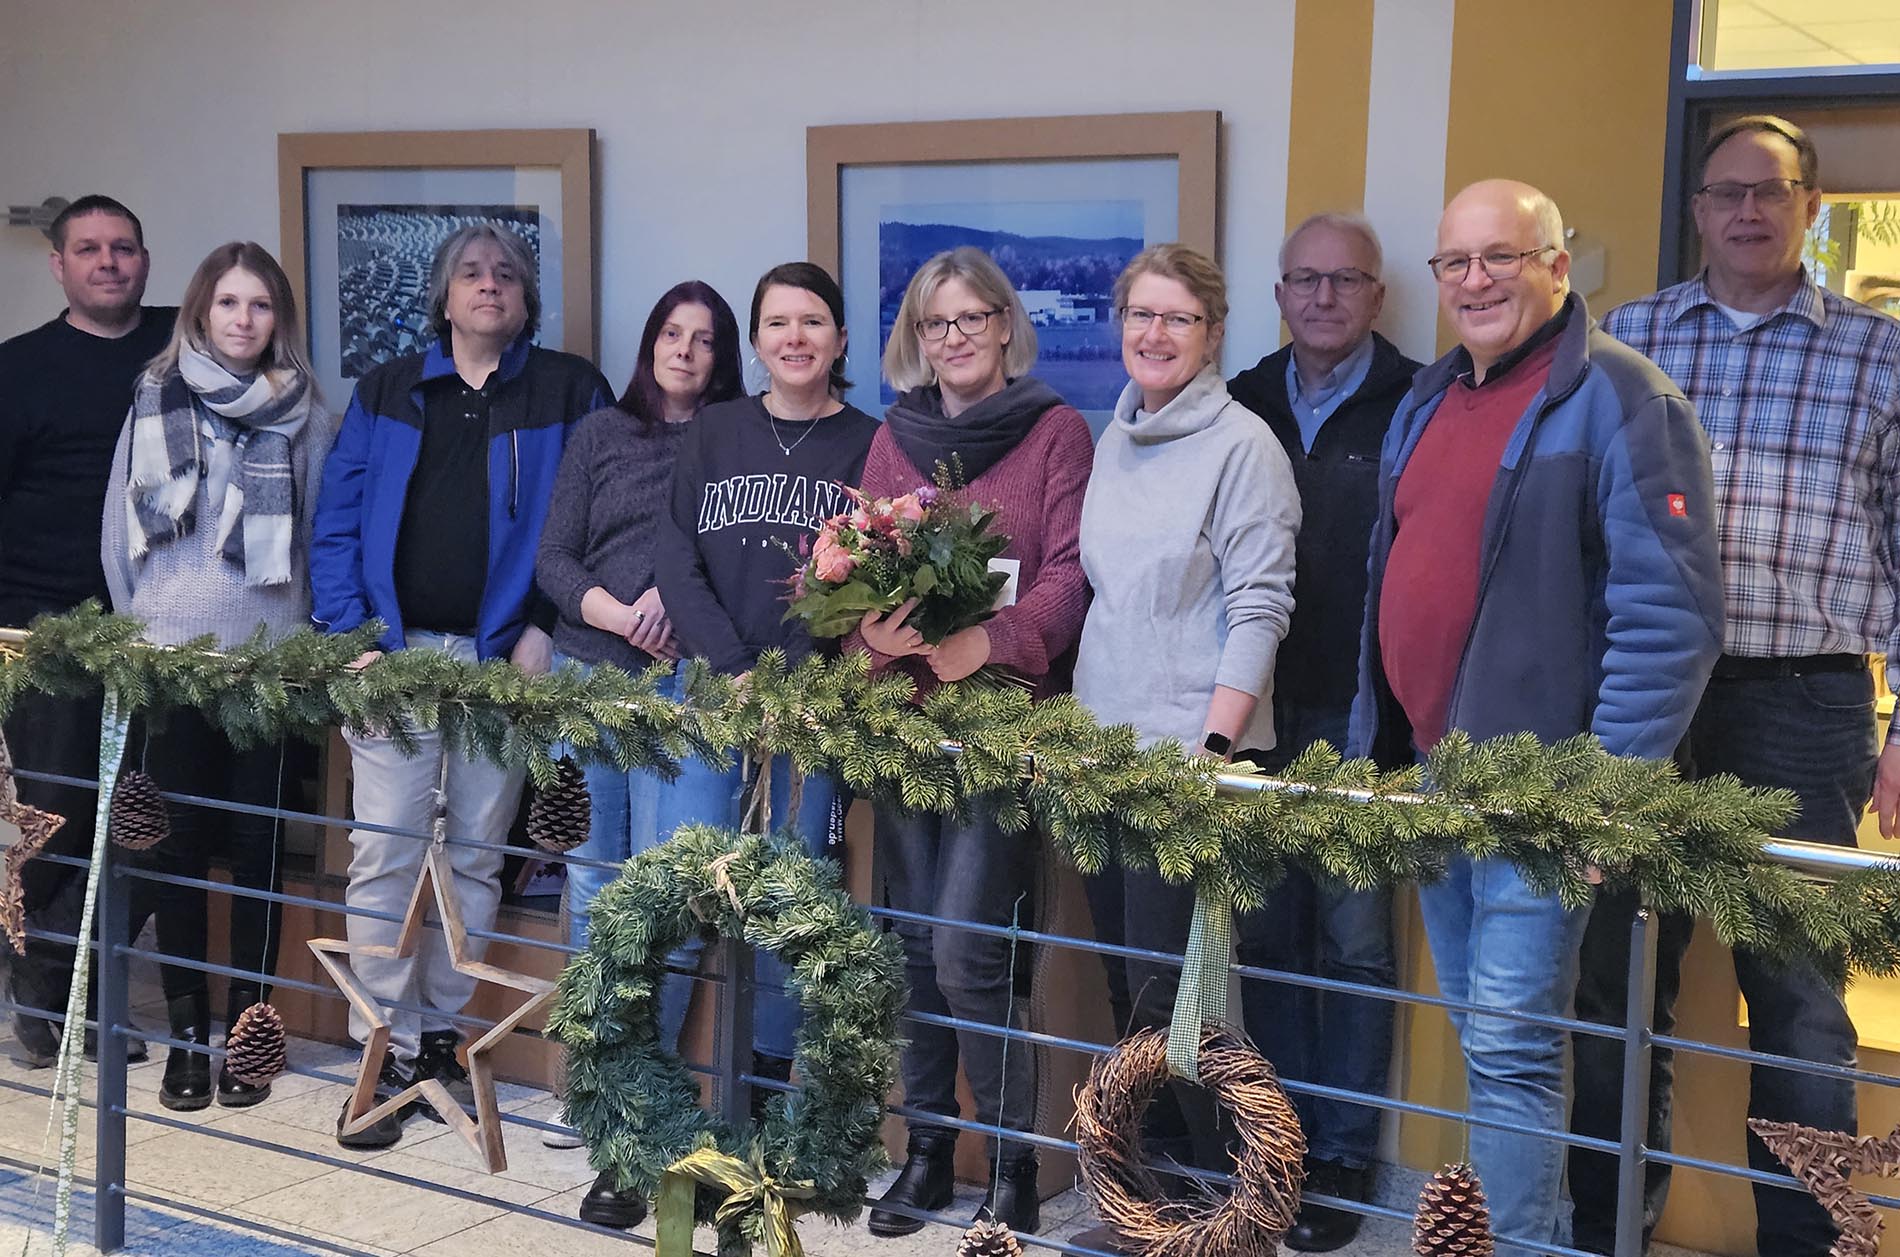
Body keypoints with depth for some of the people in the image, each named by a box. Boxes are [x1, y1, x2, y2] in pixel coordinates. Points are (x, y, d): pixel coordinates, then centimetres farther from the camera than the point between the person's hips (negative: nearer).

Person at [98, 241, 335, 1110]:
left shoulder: (307, 422, 3)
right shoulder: (154, 405, 5)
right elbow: (118, 537, 7)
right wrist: (142, 632, 4)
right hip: (170, 660, 1)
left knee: (256, 844, 3)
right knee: (176, 843, 4)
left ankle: (247, 1026, 14)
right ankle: (187, 1028, 15)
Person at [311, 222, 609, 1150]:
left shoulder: (570, 393, 6)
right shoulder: (387, 392, 11)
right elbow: (337, 521, 7)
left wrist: (550, 627, -10)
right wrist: (351, 635, -5)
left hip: (504, 656, -1)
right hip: (395, 649, 1)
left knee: (475, 857, 7)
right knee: (384, 855, -4)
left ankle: (440, 1034, 20)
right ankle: (388, 1051, 4)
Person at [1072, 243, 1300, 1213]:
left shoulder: (1241, 444, -8)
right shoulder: (1114, 442, 13)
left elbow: (1258, 607, -12)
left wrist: (1214, 744, -19)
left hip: (1189, 748, -7)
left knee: (1166, 987, -6)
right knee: (1123, 978, 12)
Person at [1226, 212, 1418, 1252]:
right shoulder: (1242, 406, 10)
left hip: (1360, 717, -4)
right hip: (1257, 710, 4)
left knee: (1354, 942, 3)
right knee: (1266, 936, 10)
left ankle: (1344, 1158, 15)